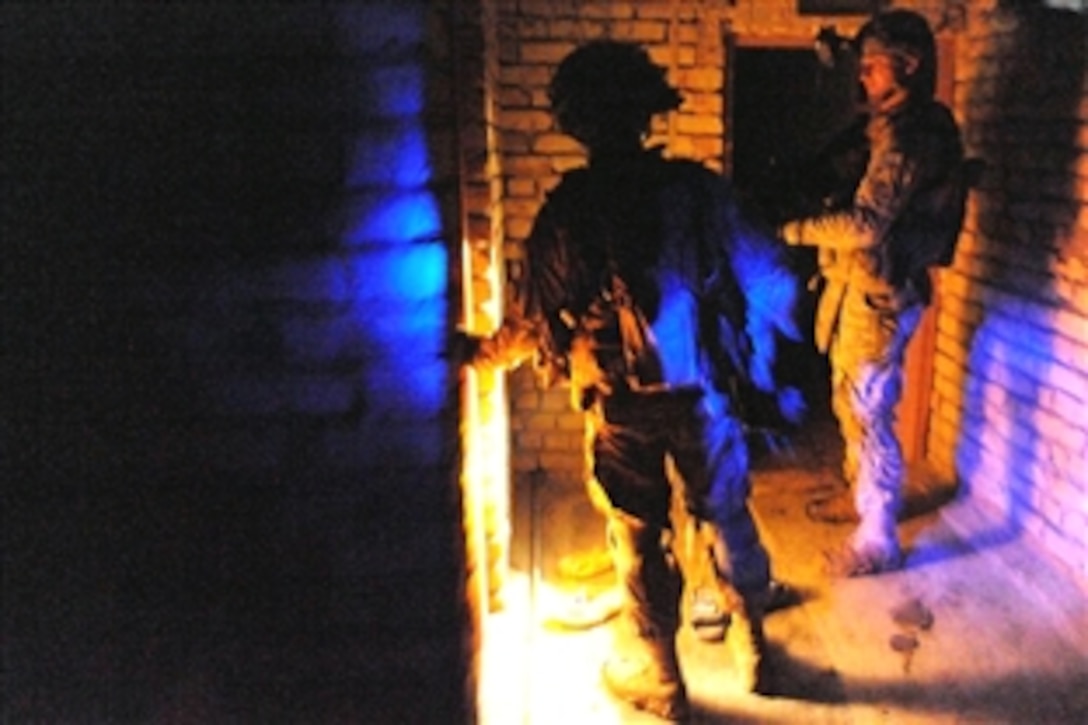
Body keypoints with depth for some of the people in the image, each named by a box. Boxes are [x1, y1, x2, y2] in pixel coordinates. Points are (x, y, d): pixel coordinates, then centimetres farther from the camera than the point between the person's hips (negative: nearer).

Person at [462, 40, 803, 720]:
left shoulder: (569, 208, -10)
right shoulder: (697, 187, -6)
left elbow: (537, 314, -3)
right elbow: (765, 276, -2)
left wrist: (485, 352, 16)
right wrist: (767, 355, 16)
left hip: (622, 403, -1)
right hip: (702, 391, 2)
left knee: (641, 542, 13)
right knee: (728, 519, 20)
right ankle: (754, 650, 38)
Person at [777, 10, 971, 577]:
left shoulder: (907, 134, -20)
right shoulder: (893, 126, 12)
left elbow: (865, 225, -26)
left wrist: (800, 230, -13)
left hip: (879, 296, -10)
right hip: (861, 288, 10)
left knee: (869, 415, -2)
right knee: (850, 403, 22)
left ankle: (877, 542, 11)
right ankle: (858, 495, 41)